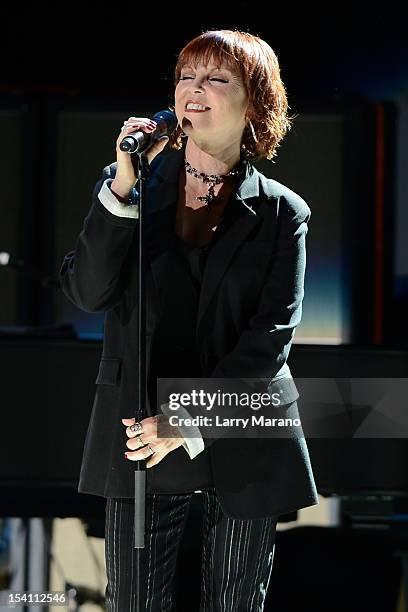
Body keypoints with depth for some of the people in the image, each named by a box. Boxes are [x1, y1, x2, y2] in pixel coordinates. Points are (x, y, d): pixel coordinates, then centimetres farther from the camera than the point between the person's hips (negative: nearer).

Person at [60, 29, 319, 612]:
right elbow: (87, 291, -7)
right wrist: (122, 189, -17)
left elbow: (271, 335, -7)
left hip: (243, 443, 0)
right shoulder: (132, 184, 5)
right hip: (136, 434, 1)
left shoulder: (281, 212, 1)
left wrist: (191, 421, -17)